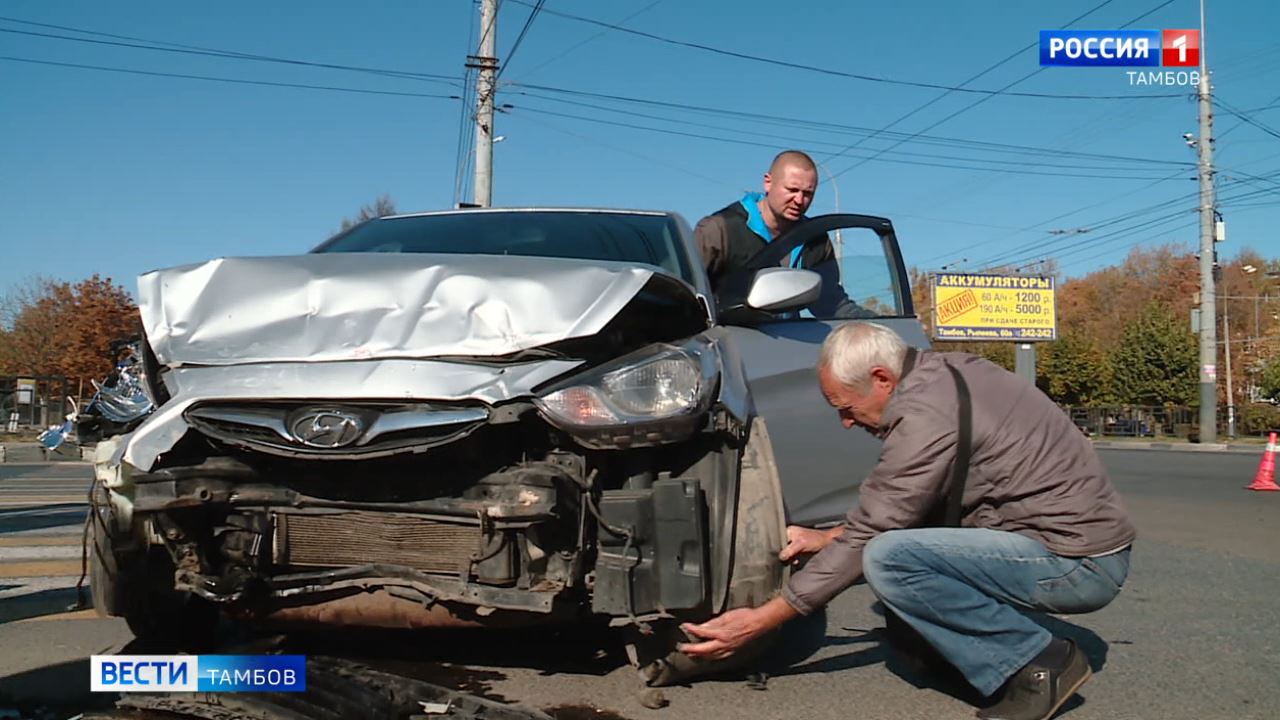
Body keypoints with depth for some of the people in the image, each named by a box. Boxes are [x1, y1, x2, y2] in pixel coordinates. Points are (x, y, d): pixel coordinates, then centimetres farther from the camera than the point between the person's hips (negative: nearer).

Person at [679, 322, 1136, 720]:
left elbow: (868, 536, -17)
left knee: (888, 559, -23)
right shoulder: (940, 371, 6)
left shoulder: (924, 415, -22)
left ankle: (1039, 662, -8)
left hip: (1081, 561, -10)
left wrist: (760, 622, -11)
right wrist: (826, 537, 15)